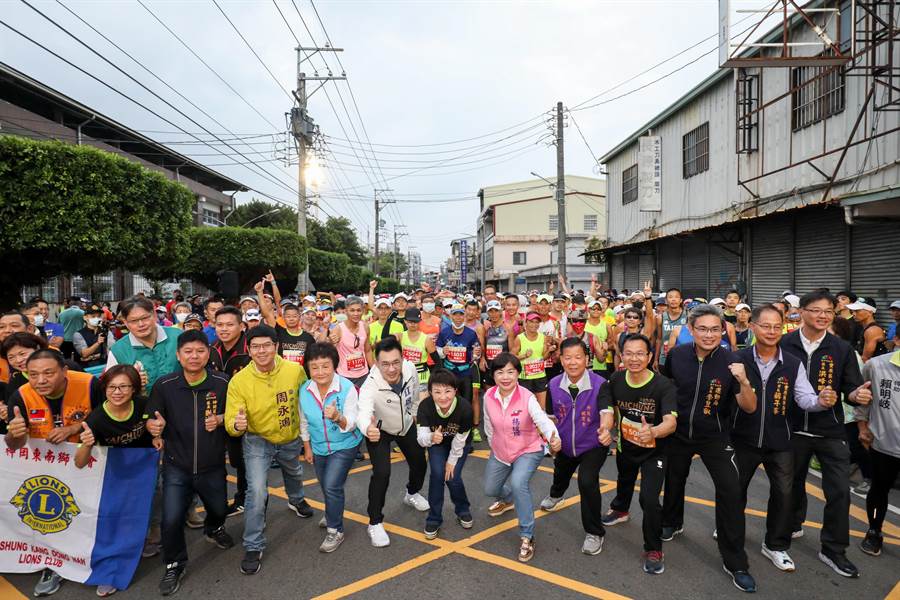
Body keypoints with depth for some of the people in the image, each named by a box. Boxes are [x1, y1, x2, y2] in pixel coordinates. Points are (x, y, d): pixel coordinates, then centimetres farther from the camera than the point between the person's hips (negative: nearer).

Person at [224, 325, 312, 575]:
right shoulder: (239, 381, -27)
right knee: (257, 491, -17)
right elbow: (231, 423, -25)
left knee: (294, 474, 30)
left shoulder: (295, 370, -24)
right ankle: (253, 547, 8)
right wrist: (237, 425, -47)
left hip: (291, 439, 3)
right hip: (258, 441, -3)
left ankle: (296, 500, 65)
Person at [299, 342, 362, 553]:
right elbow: (304, 421, 2)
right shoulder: (304, 390, -14)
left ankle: (335, 531, 11)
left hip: (344, 445, -5)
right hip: (319, 447, 5)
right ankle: (333, 515, 51)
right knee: (326, 486, 22)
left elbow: (350, 424, -27)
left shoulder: (347, 388, -27)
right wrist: (307, 447, 9)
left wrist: (338, 418, -48)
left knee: (332, 486, -11)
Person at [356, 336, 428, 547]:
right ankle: (375, 523, 5)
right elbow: (363, 412, -59)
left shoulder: (410, 369, -28)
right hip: (379, 430, -5)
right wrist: (367, 428, -81)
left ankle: (412, 494, 51)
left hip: (406, 425, 5)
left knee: (419, 463, 17)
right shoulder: (371, 386, -41)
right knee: (382, 473, -19)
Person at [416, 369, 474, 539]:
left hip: (460, 443, -1)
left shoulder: (465, 408, -38)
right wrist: (431, 437, -55)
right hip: (436, 442, 1)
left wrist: (452, 461, -11)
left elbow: (459, 440, -23)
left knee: (453, 478, -8)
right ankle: (434, 519, 8)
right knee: (437, 474, -14)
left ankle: (463, 510, 24)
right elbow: (421, 438, -34)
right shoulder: (425, 406, -36)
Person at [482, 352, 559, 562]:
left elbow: (543, 420, -44)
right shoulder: (489, 396, -17)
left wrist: (554, 438, -63)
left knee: (518, 483, -31)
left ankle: (527, 536, -9)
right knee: (490, 490, 19)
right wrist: (493, 445, 10)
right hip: (500, 452, 5)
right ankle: (507, 499, 58)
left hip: (528, 451, -5)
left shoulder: (527, 397, -29)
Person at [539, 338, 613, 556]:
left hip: (593, 446, -4)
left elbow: (606, 411, -40)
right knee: (560, 475, 29)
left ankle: (594, 533, -2)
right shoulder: (553, 385, -17)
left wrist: (605, 429, -59)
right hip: (565, 444, 4)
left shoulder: (599, 384, -27)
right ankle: (555, 495, 68)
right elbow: (552, 416, -2)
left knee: (587, 481, -26)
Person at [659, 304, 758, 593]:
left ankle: (735, 562, 7)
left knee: (731, 491, -12)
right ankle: (672, 522, 50)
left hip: (714, 436, -2)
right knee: (674, 480, 20)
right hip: (679, 432, 2)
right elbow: (661, 381, 7)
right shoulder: (676, 354, -14)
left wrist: (743, 381, -38)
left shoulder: (731, 361, -19)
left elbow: (750, 408, -21)